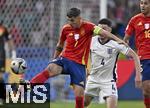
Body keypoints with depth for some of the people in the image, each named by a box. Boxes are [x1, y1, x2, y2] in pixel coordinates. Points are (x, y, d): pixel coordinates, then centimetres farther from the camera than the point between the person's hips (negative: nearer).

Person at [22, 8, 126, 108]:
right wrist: (54, 59, 27)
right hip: (65, 58, 1)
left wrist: (118, 39, -35)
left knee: (79, 95, -5)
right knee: (51, 69, -31)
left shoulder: (88, 27, -7)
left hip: (79, 64, -1)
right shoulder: (66, 29, 3)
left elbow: (102, 31, -22)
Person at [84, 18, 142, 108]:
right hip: (92, 79, 4)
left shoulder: (116, 44, -16)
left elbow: (134, 56, -14)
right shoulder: (92, 40, -6)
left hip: (108, 81, -4)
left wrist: (138, 75, -19)